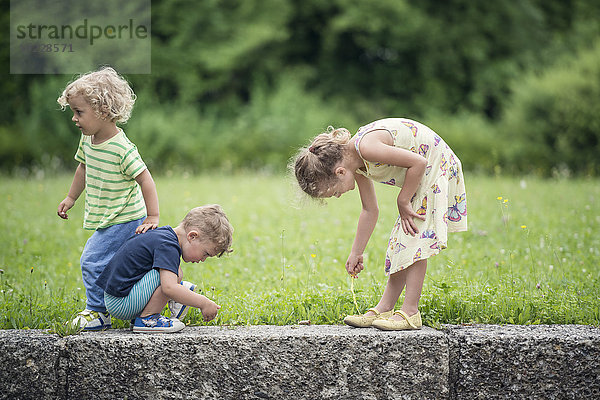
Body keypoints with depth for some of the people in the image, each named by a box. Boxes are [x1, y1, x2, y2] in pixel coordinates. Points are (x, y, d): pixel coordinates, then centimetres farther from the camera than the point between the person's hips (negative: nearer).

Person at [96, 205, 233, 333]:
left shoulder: (164, 233, 12)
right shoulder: (168, 247, -20)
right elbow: (169, 288, -32)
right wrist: (204, 303, -26)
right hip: (121, 304, -10)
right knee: (172, 274, -22)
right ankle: (147, 319, -11)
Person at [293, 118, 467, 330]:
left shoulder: (366, 147, -30)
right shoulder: (356, 162, 0)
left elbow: (419, 162, -27)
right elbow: (370, 210, 10)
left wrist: (403, 201, -17)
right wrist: (356, 253, 14)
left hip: (436, 168, -9)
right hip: (420, 177, 10)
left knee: (414, 240, -13)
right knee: (402, 242, 8)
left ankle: (410, 312, -11)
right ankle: (383, 309, 10)